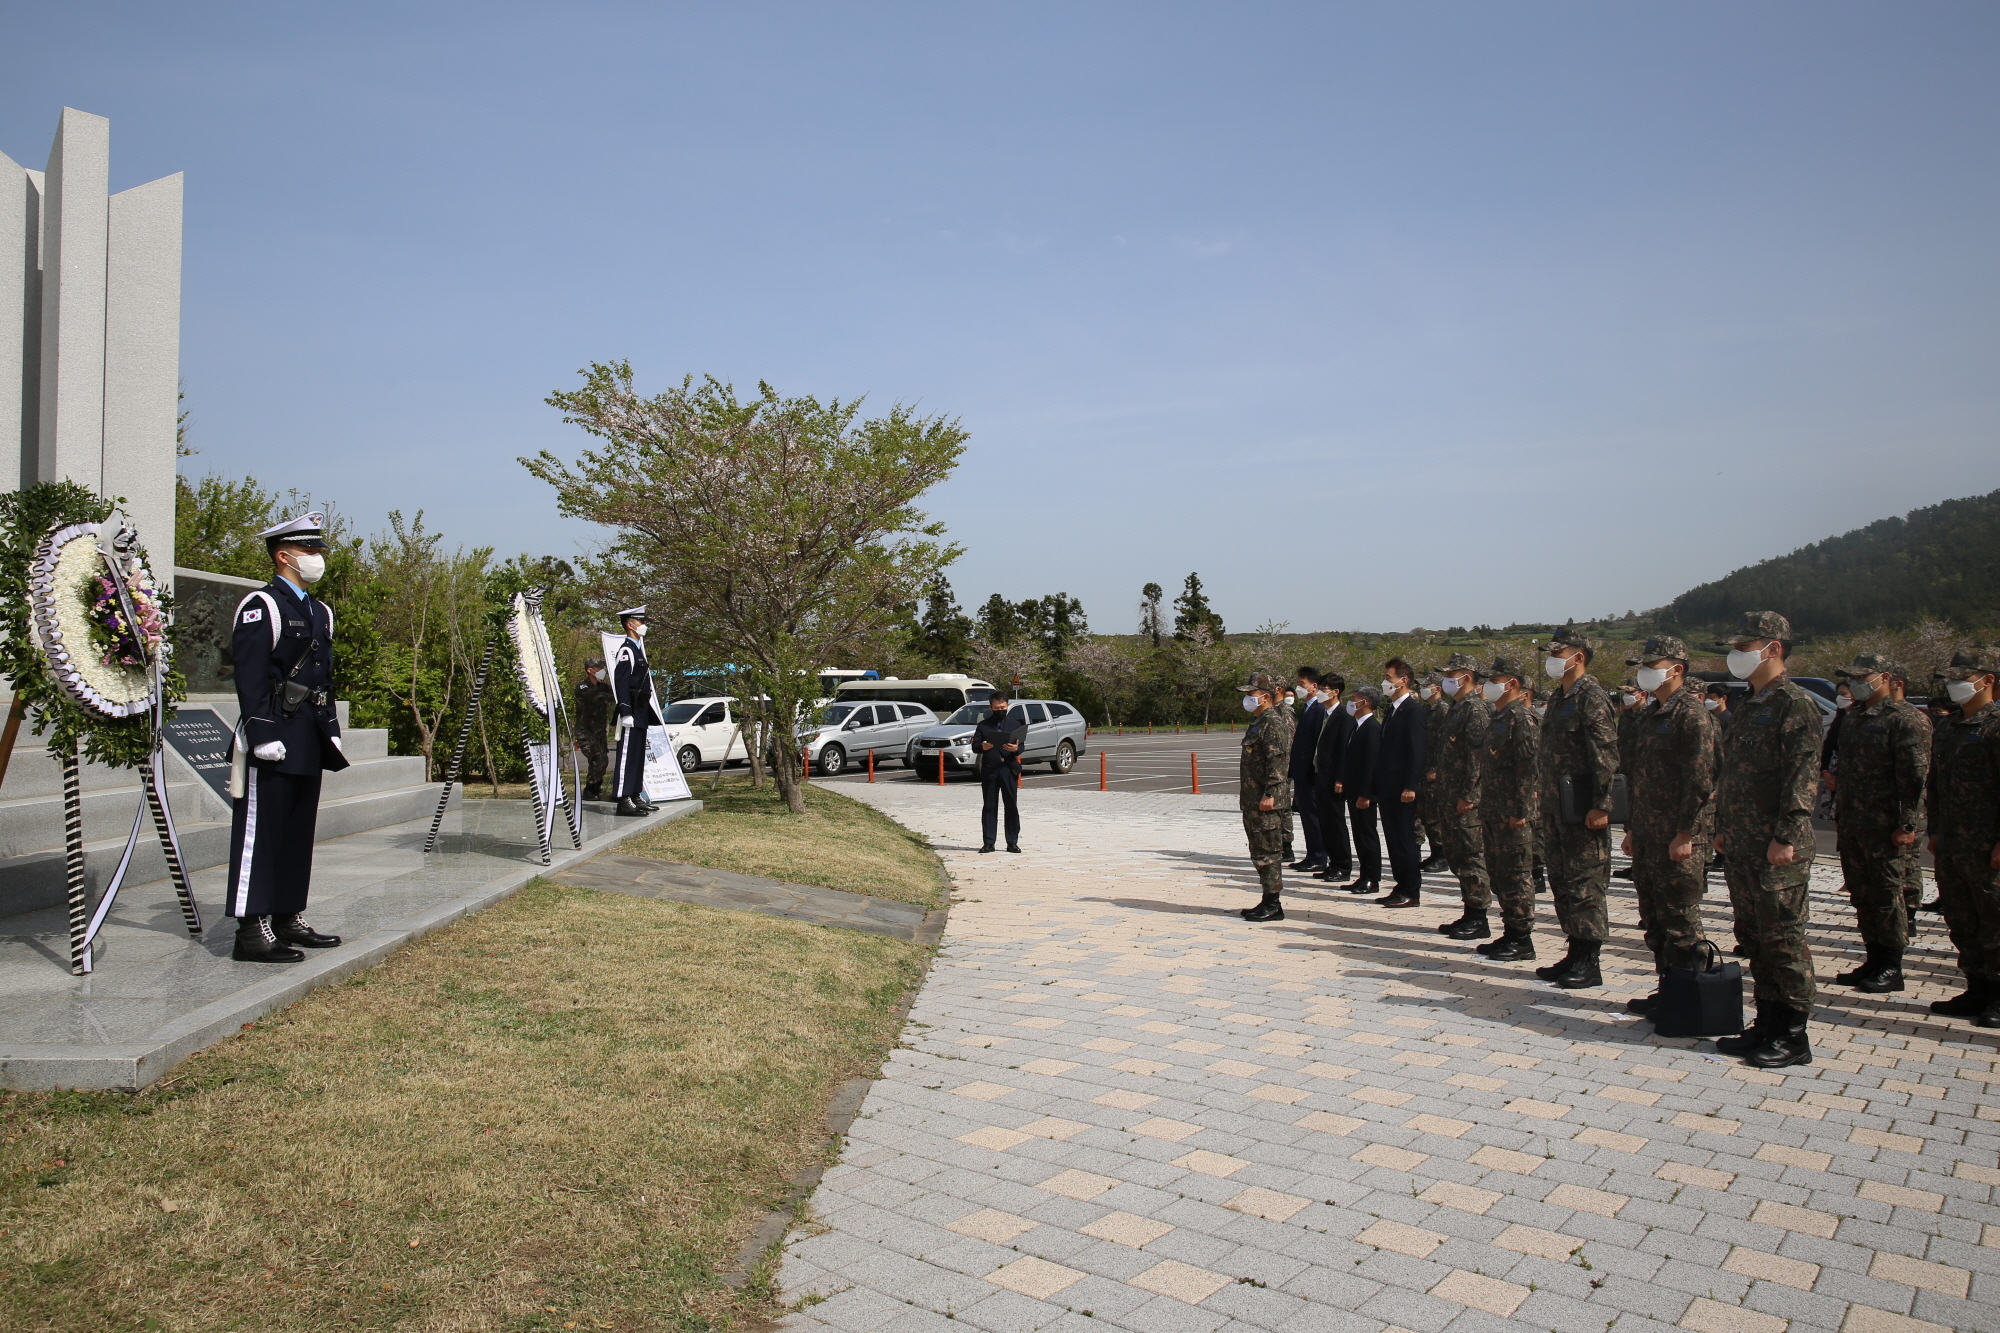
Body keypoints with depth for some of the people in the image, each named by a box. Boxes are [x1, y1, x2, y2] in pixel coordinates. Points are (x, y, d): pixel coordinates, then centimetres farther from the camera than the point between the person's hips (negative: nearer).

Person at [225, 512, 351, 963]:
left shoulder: (319, 612, 18)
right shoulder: (260, 607, -8)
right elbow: (249, 678, -15)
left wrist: (331, 732, 17)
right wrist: (263, 735, -20)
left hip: (308, 742, 9)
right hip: (272, 736, -9)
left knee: (299, 830, 13)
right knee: (261, 832, -5)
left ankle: (288, 918, 21)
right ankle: (252, 931, -1)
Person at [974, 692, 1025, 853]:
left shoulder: (1015, 723, 12)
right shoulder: (983, 725, 11)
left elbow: (1022, 745, 4)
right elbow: (974, 746, 3)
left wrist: (1016, 749, -19)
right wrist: (982, 747, -20)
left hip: (1009, 769, 0)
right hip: (989, 770, 0)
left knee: (1012, 806, 1)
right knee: (989, 807, 3)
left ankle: (1012, 842, 6)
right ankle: (988, 842, 7)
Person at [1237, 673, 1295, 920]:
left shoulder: (1273, 722, -14)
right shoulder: (1257, 722, 17)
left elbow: (1278, 761, -21)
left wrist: (1270, 794, -24)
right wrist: (1245, 797, 23)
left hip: (1267, 801, -10)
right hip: (1252, 800, 10)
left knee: (1268, 852, -5)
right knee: (1259, 853, 14)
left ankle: (1273, 906, 0)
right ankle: (1268, 902, 21)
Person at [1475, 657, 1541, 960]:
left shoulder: (1522, 719, -13)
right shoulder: (1496, 719, 16)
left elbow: (1529, 768, -19)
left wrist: (1520, 812, -22)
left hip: (1513, 814, -9)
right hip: (1494, 813, 9)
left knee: (1516, 875, -3)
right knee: (1498, 873, 13)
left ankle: (1523, 940, 4)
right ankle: (1510, 933, 22)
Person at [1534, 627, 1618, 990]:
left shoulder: (1591, 696, -12)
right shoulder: (1558, 697, 15)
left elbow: (1607, 754, -18)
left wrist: (1600, 806, -21)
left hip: (1582, 806, -9)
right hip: (1556, 806, 9)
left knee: (1585, 882, -4)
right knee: (1561, 881, 13)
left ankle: (1589, 965, 3)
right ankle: (1575, 953, 22)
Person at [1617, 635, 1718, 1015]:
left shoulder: (1692, 715, -12)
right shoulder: (1648, 715, 16)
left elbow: (1700, 781, -17)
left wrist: (1685, 834, -20)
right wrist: (1632, 829, 17)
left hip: (1679, 840, -9)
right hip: (1647, 836, 9)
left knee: (1680, 919, -1)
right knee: (1653, 916, 13)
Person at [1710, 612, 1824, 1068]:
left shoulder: (1795, 705, -11)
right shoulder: (1749, 706, 17)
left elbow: (1803, 776, -18)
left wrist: (1786, 837, -21)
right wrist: (1723, 827, 17)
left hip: (1777, 848, -9)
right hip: (1741, 845, 9)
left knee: (1783, 938, -2)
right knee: (1756, 938, 14)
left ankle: (1793, 1036, 7)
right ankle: (1766, 1025, 23)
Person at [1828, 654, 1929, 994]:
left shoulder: (1903, 719, -11)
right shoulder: (1851, 716, 13)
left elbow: (1914, 775, -15)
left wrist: (1907, 824, -18)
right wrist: (1828, 771, 10)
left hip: (1885, 826, -8)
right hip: (1850, 823, 8)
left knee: (1887, 895, 0)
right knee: (1861, 895, 13)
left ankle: (1892, 968, 9)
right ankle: (1873, 959, 24)